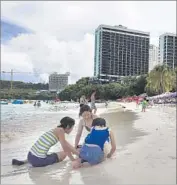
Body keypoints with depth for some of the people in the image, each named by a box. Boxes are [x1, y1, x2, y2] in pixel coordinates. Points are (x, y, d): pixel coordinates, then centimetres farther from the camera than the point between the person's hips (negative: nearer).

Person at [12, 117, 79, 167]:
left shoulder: (57, 130, 15)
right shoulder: (60, 130, -11)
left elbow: (67, 146, 21)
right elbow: (66, 149, -8)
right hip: (38, 160, -7)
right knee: (64, 154, 8)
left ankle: (24, 161, 18)